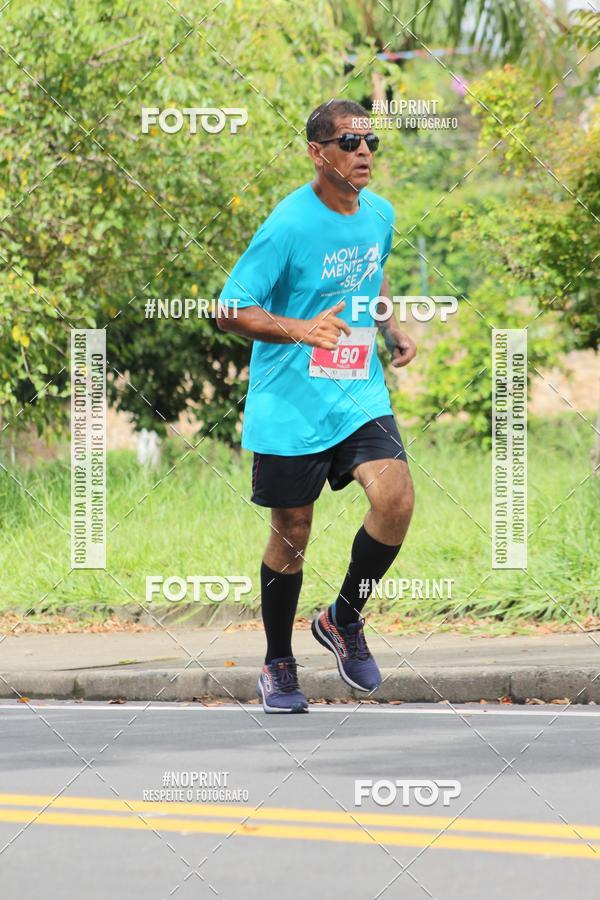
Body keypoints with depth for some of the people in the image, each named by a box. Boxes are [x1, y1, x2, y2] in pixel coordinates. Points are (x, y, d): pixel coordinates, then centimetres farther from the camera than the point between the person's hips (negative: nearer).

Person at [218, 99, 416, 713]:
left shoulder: (379, 215, 5)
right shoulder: (290, 223, -15)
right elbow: (230, 311, -15)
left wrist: (391, 329, 10)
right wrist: (301, 329, -29)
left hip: (360, 394, 4)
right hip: (289, 404, -4)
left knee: (395, 497, -17)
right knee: (291, 534, 4)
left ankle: (344, 619, 7)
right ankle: (278, 666, 25)